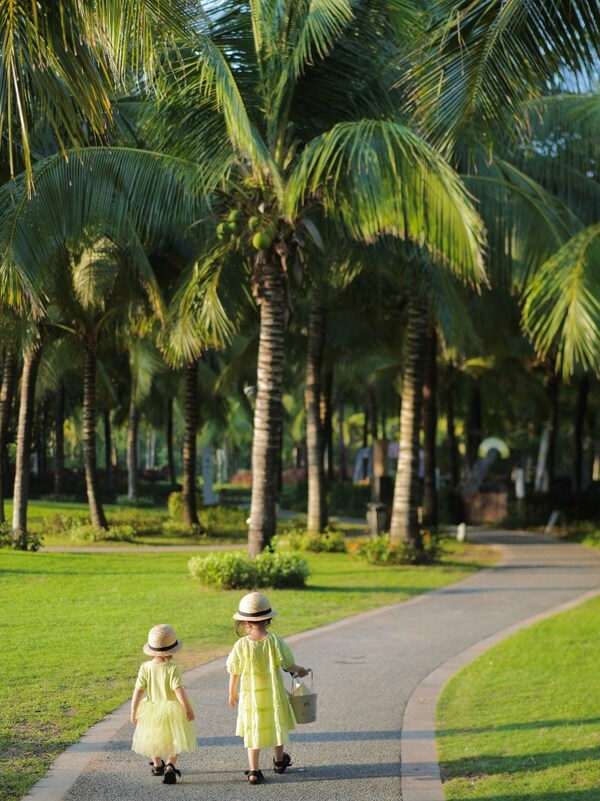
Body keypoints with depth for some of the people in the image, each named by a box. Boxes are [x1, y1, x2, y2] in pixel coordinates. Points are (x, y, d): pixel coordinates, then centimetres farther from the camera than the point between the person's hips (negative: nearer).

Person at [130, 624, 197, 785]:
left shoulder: (145, 668, -10)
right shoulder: (173, 668, -19)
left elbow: (138, 690, -9)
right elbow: (179, 690, -24)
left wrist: (133, 711, -1)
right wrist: (188, 708, -14)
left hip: (151, 709, 3)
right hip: (171, 710, -3)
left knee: (153, 739, 25)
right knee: (174, 741, 11)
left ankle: (157, 765, 45)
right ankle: (170, 767, -11)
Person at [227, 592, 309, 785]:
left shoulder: (241, 645, -13)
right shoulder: (274, 641, -16)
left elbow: (234, 673, -5)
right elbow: (288, 665, -8)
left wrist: (232, 693, 11)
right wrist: (301, 671, 13)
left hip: (250, 697, 0)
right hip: (273, 695, 0)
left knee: (253, 731, 8)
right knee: (277, 725, 21)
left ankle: (253, 771, 2)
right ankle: (279, 761, 39)